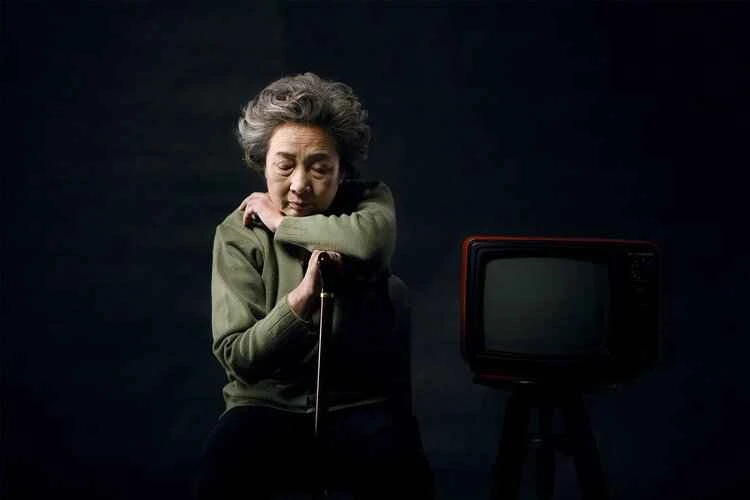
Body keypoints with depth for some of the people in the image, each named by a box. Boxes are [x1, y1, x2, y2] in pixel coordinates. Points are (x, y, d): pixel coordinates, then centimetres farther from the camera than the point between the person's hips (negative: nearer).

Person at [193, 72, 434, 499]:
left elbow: (369, 240, -29)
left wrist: (280, 222, -13)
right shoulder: (238, 232, -2)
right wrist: (300, 300, -29)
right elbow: (236, 357, -12)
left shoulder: (370, 200, 0)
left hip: (361, 403, 0)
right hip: (268, 405, 0)